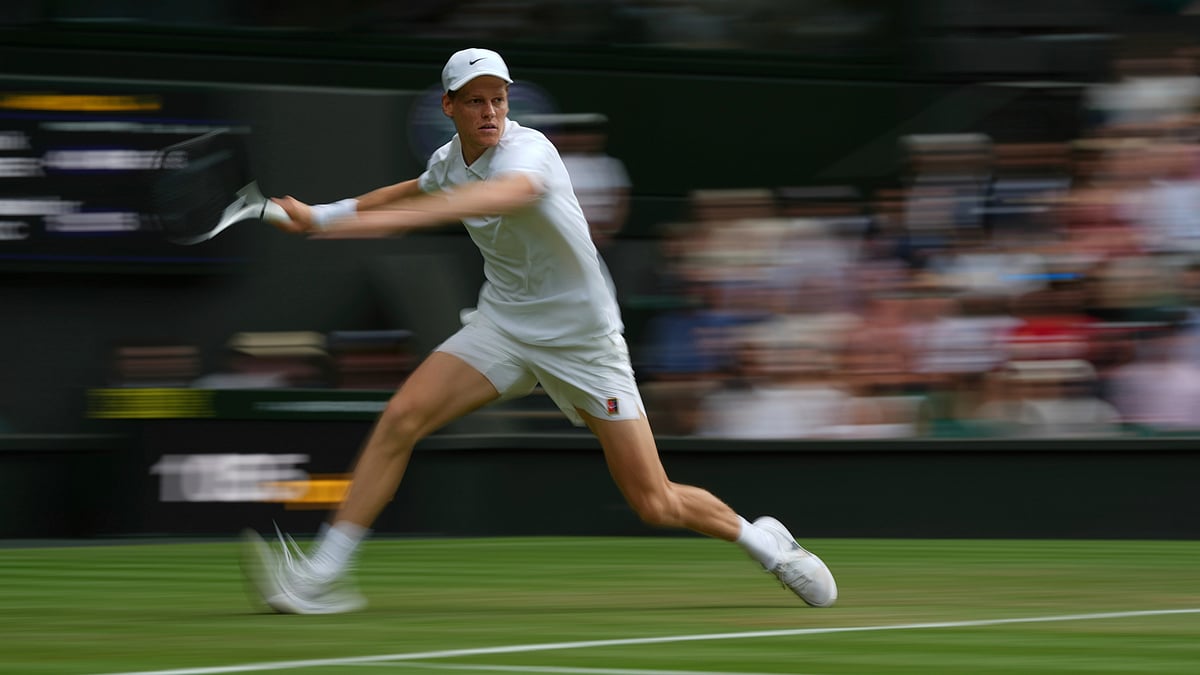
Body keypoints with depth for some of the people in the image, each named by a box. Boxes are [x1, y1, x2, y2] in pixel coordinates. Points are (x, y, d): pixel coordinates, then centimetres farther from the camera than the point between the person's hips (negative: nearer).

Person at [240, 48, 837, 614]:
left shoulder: (527, 150, -24)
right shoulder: (450, 160, 0)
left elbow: (507, 193, -50)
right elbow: (419, 192, 26)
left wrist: (388, 218, -60)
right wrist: (319, 216, 21)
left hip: (584, 341, -5)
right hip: (504, 326, 5)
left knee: (656, 505, -4)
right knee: (401, 418, -16)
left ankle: (760, 539, 25)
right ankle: (322, 575, -12)